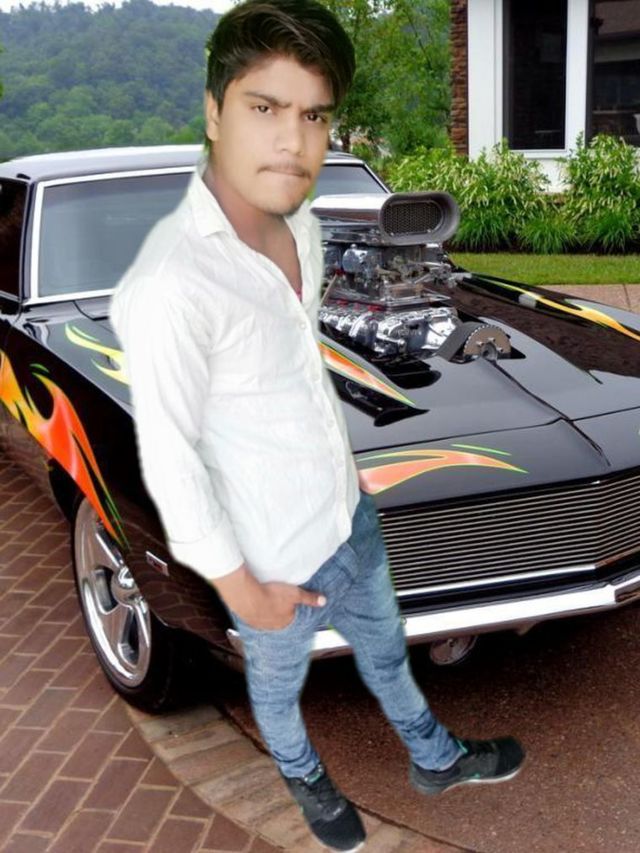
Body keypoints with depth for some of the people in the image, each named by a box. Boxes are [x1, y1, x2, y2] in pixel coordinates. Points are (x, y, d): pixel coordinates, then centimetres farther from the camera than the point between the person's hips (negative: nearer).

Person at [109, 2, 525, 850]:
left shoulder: (300, 226, -7)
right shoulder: (168, 287, -34)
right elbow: (169, 462, -26)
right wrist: (241, 586, -16)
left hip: (350, 513, 7)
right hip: (278, 558, -6)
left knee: (385, 645, 30)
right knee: (280, 682, 25)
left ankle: (435, 758, 57)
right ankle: (304, 777, 56)